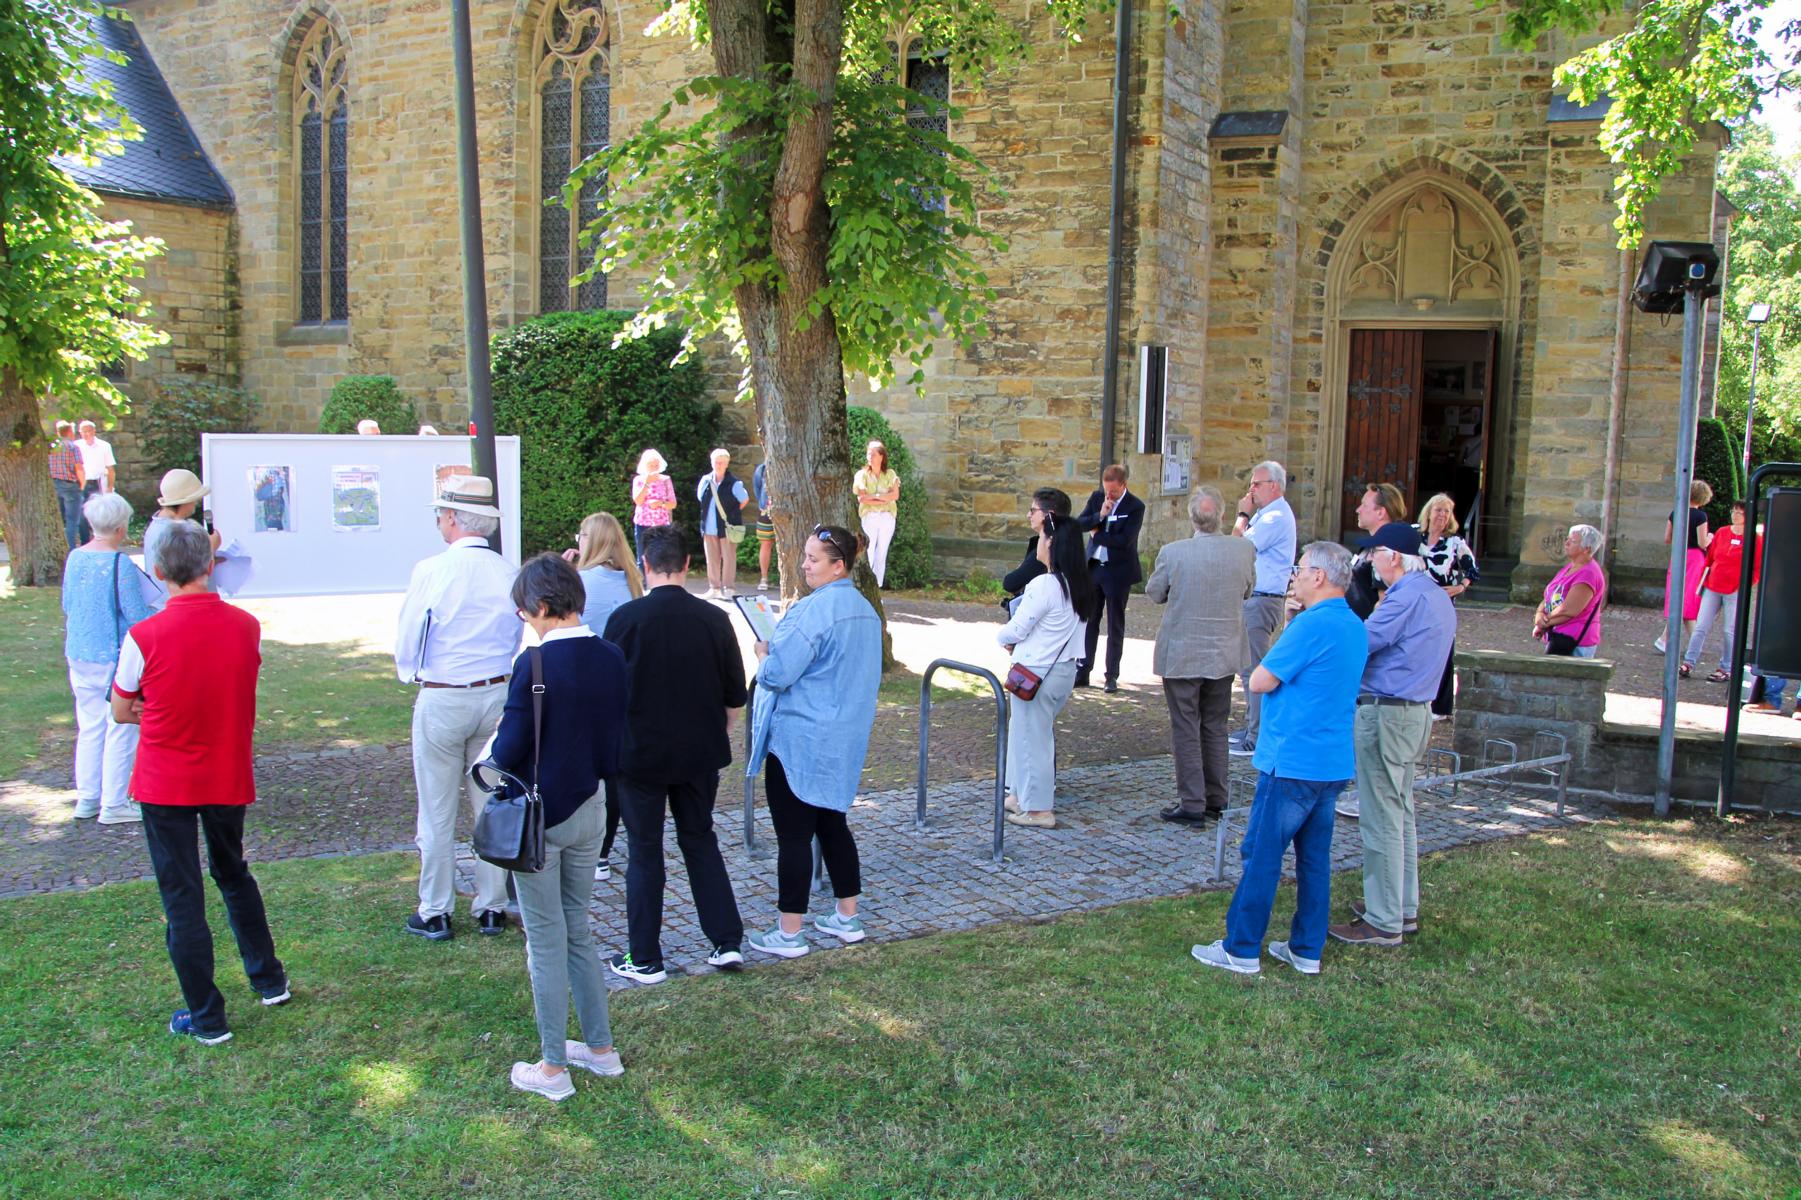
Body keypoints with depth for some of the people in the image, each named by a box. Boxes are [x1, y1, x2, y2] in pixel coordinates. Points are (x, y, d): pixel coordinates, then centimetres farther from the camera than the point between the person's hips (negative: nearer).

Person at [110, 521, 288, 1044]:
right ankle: (269, 979, 34)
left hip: (165, 785, -3)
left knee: (182, 897, 7)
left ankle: (206, 1017, 14)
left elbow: (122, 712, -3)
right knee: (234, 876, 25)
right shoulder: (246, 627, -8)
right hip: (230, 779, 4)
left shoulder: (144, 636, -18)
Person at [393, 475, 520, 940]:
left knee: (437, 813, 7)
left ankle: (435, 914, 16)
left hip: (441, 701, -4)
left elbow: (405, 644, -6)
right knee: (493, 805, 13)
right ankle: (492, 907, 21)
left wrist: (412, 675, 14)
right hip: (497, 696, 4)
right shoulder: (508, 574, -4)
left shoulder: (430, 571, -14)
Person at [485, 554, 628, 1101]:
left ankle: (552, 1068, 16)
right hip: (589, 809, 6)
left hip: (538, 815, -6)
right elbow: (616, 740, 4)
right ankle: (600, 1047, 28)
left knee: (546, 941, 5)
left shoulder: (535, 665, -21)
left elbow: (509, 753, -18)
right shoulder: (611, 659, -2)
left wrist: (498, 739, 3)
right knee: (578, 929, 20)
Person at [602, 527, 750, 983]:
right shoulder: (714, 619, -5)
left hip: (640, 753, -3)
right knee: (701, 841, 17)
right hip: (700, 754, 3)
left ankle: (645, 959, 14)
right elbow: (735, 696, 2)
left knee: (644, 851, 8)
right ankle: (727, 942, 17)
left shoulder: (626, 618, -13)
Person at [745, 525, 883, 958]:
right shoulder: (865, 610, 9)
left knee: (793, 836, -1)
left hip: (798, 742, -9)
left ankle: (789, 934, 7)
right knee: (832, 824, 19)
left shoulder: (812, 610, -21)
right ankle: (848, 919, 27)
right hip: (844, 742, 9)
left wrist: (763, 653, -1)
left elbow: (776, 674, -24)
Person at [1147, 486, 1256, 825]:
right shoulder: (1244, 550, -8)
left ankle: (1192, 805, 7)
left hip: (1182, 654, -3)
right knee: (1215, 727, 16)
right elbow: (1248, 591, 7)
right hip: (1224, 653, 4)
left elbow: (1155, 593, -3)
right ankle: (1215, 799, 24)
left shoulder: (1172, 553, -17)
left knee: (1186, 730, 5)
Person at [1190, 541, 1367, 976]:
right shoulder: (1355, 627, 11)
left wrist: (1273, 660, 4)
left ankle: (1241, 949, 7)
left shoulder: (1311, 624, -18)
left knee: (1261, 856, 0)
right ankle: (1307, 949, 20)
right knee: (1315, 856, 13)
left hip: (1293, 763, -9)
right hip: (1335, 763, 9)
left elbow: (1261, 681, -14)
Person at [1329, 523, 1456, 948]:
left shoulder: (1406, 596, -19)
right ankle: (1404, 908, 27)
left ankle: (1384, 922, 3)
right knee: (1401, 815, 18)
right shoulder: (1438, 597, 13)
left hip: (1385, 715, -10)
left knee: (1381, 820, -3)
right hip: (1417, 711, 10)